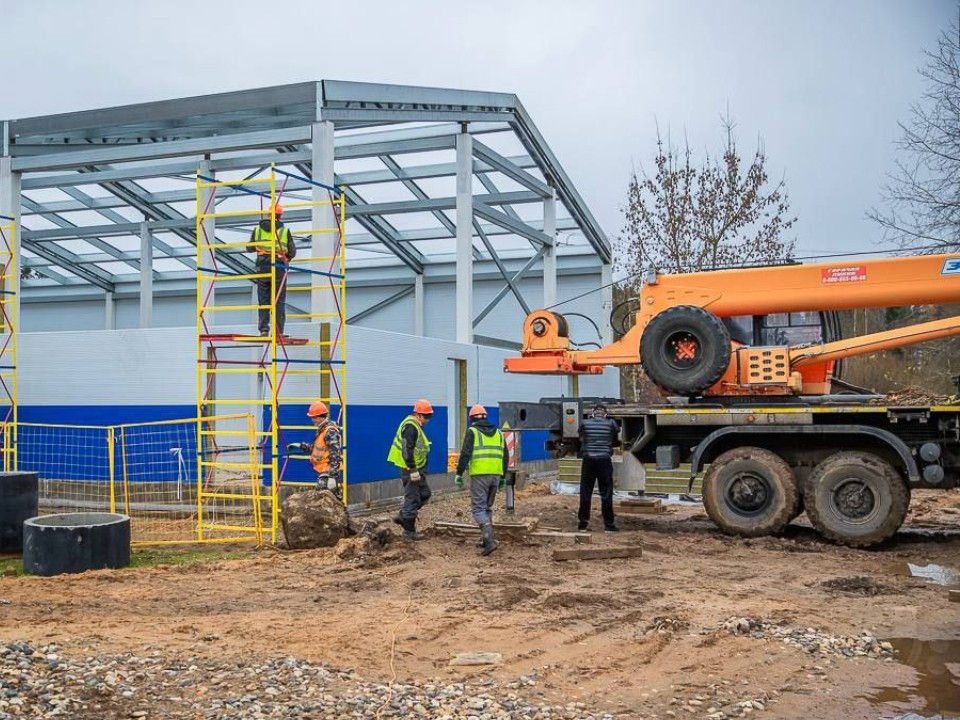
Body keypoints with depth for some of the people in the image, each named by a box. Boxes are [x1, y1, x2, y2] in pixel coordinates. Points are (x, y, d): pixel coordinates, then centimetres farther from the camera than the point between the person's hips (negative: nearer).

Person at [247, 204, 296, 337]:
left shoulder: (257, 229, 9)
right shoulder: (285, 230, 3)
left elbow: (249, 248, 17)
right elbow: (292, 252, 4)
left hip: (262, 266, 1)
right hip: (279, 267, -1)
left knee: (263, 300, 7)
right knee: (279, 301, 4)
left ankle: (264, 329, -2)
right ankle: (278, 332, 1)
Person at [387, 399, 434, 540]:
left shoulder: (415, 426, 14)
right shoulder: (410, 427, -19)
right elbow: (407, 450, -26)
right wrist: (413, 470, -25)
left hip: (417, 469, 10)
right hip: (410, 469, -10)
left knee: (425, 494, 17)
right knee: (412, 498, -2)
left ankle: (402, 516, 22)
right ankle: (409, 531, 7)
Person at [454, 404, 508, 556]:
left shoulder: (472, 432, 0)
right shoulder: (498, 433, 17)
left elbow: (465, 454, -10)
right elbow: (505, 457, 18)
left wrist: (459, 473, -7)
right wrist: (502, 477, 25)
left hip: (479, 475, -5)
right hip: (495, 475, 5)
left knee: (478, 508, -4)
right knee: (487, 507, 19)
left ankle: (489, 540, -18)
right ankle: (487, 538, 19)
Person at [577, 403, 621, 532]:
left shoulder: (585, 423, 5)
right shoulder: (611, 423, 3)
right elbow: (619, 438, 16)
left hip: (588, 460, 1)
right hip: (605, 461, -1)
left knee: (585, 492, 7)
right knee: (606, 493, 4)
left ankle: (583, 522, 10)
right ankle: (609, 524, 6)